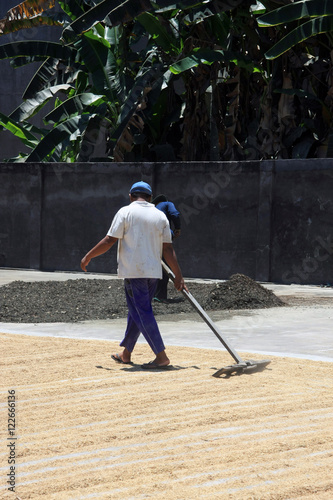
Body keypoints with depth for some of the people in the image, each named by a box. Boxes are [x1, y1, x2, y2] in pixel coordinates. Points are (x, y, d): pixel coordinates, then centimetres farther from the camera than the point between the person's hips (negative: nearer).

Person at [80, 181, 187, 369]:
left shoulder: (126, 212, -3)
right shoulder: (161, 216, 9)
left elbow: (110, 240, -8)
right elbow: (168, 249, 5)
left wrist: (88, 256, 3)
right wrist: (178, 276, 6)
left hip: (133, 271, -6)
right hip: (154, 271, 6)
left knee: (142, 313, -5)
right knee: (138, 311, 17)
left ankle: (161, 356, -12)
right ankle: (126, 354, 26)